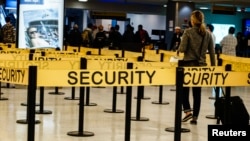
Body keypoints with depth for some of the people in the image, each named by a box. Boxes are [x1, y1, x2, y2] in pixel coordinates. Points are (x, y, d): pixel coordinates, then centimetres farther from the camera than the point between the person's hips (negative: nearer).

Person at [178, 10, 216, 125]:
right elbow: (212, 52, 5)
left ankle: (187, 111, -4)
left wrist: (179, 49, 10)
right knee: (197, 92, 9)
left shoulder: (188, 32, -8)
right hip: (201, 65, 4)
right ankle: (195, 117, 10)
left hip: (188, 63, -3)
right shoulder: (208, 34, 4)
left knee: (184, 88, 12)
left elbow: (182, 49, -13)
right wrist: (213, 67, 11)